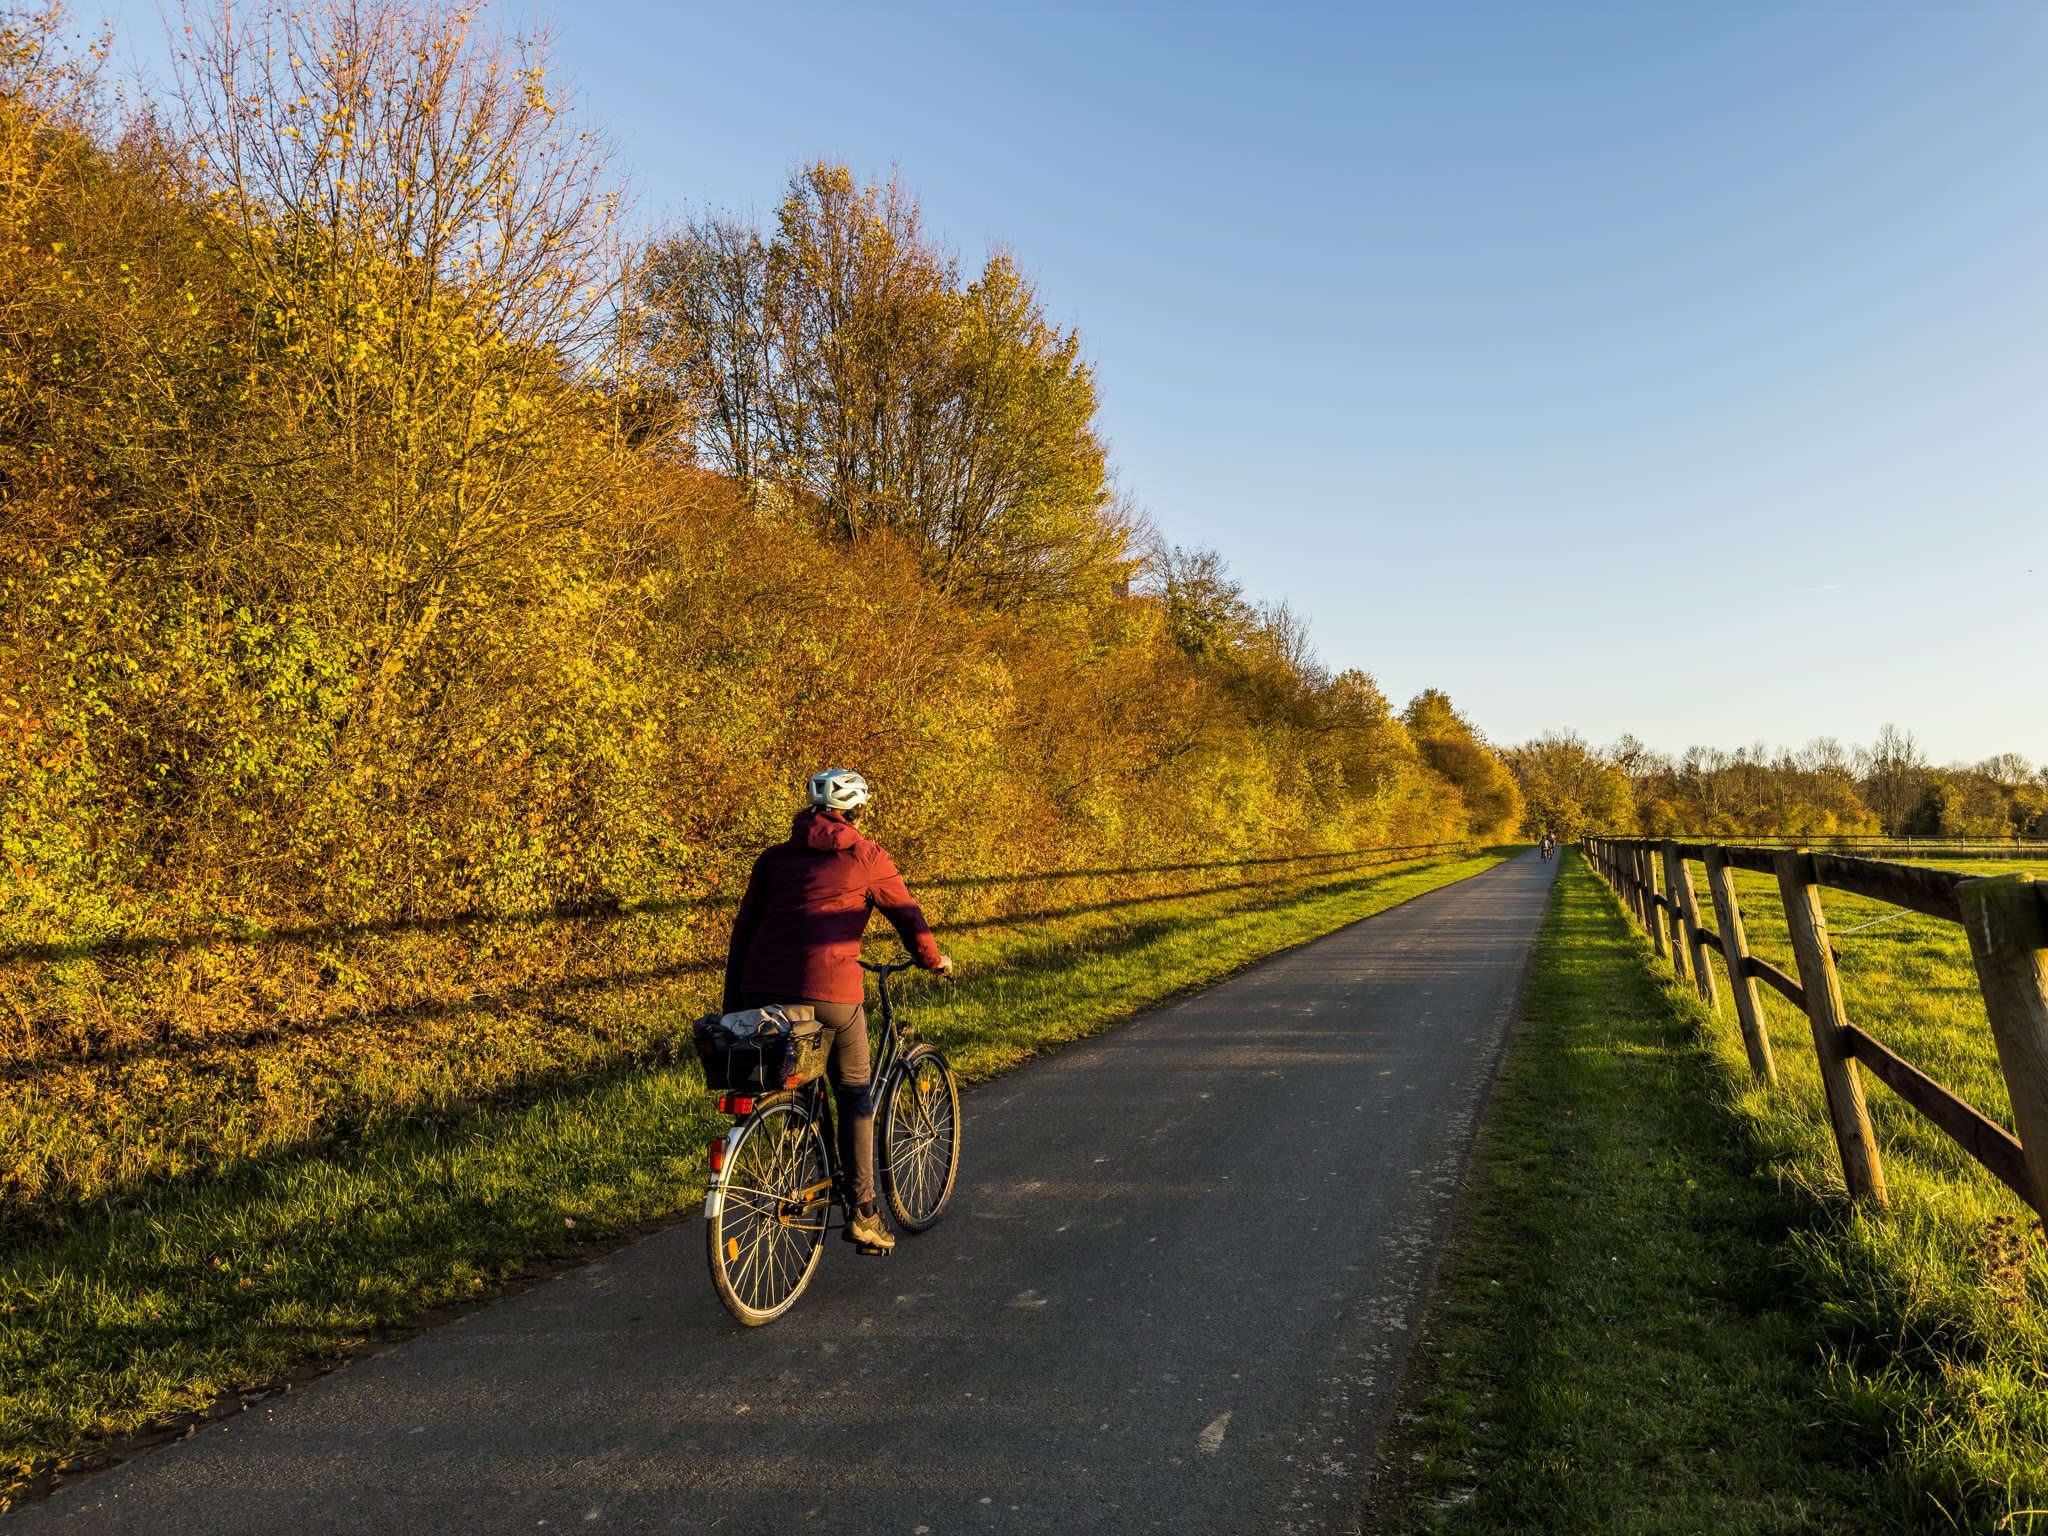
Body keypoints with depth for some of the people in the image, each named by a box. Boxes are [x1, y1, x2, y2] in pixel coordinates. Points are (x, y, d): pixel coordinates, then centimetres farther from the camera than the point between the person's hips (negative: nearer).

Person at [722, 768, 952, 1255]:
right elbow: (907, 917, 13)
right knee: (854, 1095, 12)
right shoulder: (866, 855, 8)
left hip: (762, 990, 4)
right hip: (830, 990, -4)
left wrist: (732, 1008, 19)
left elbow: (742, 932, 16)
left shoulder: (775, 857, 18)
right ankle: (863, 1211, 12)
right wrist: (934, 959, 31)